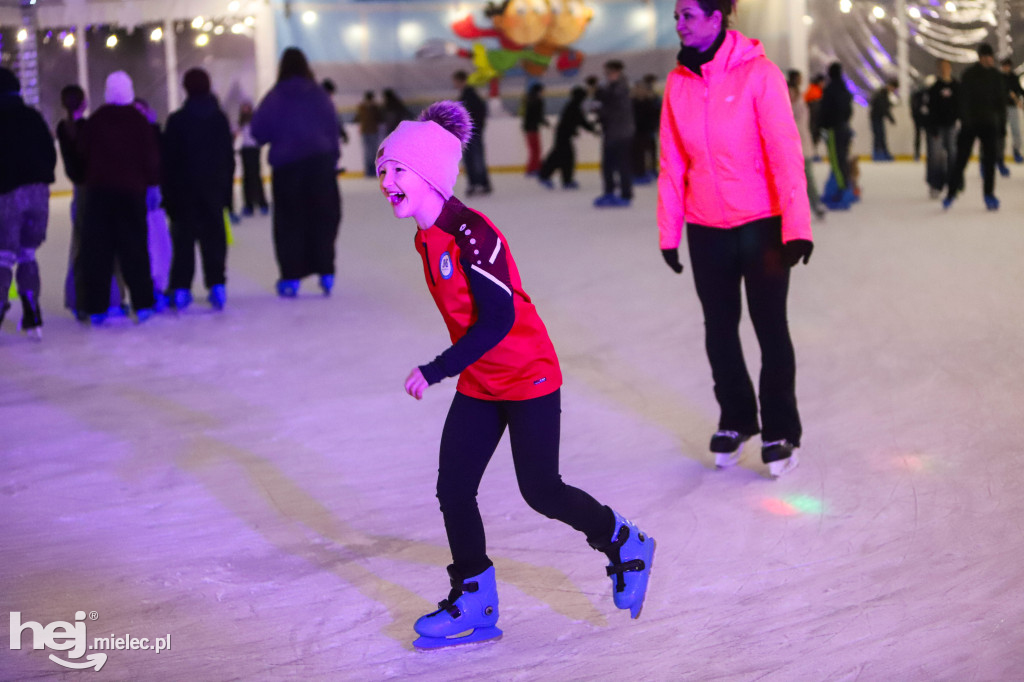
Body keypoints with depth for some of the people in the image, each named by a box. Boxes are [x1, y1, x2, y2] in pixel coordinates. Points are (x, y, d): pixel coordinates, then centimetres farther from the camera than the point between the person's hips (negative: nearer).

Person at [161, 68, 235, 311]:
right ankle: (217, 284, -1)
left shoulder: (177, 120, -5)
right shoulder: (220, 118, 5)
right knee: (213, 236, 5)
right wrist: (227, 188, 13)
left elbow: (169, 160, -4)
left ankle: (181, 288, -1)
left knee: (183, 238, 2)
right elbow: (229, 156, 8)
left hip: (184, 190, -2)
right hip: (215, 188, 2)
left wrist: (168, 193, 1)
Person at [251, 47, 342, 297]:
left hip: (287, 167, -1)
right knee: (322, 218, 8)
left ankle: (291, 277, 3)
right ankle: (326, 272, 5)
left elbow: (258, 131, -4)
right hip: (320, 162, 1)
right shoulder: (319, 94, 1)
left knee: (289, 222, 5)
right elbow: (333, 128, 2)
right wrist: (333, 158, 10)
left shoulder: (275, 97, -5)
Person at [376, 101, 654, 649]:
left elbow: (498, 320, -27)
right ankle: (474, 602, 15)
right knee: (453, 489, 3)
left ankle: (625, 545, 25)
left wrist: (436, 371, -26)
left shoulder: (471, 234, -24)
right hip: (478, 385, 8)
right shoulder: (428, 239, 3)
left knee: (540, 490, 1)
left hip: (528, 378, -8)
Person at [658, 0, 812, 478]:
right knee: (719, 330, 13)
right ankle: (735, 420, 29)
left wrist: (797, 226, -20)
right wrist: (668, 232, 5)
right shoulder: (679, 83, 2)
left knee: (770, 329, 3)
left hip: (761, 224, -4)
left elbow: (785, 150, -15)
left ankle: (780, 431, 14)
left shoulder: (758, 73, -12)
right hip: (706, 228, 4)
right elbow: (673, 164, 5)